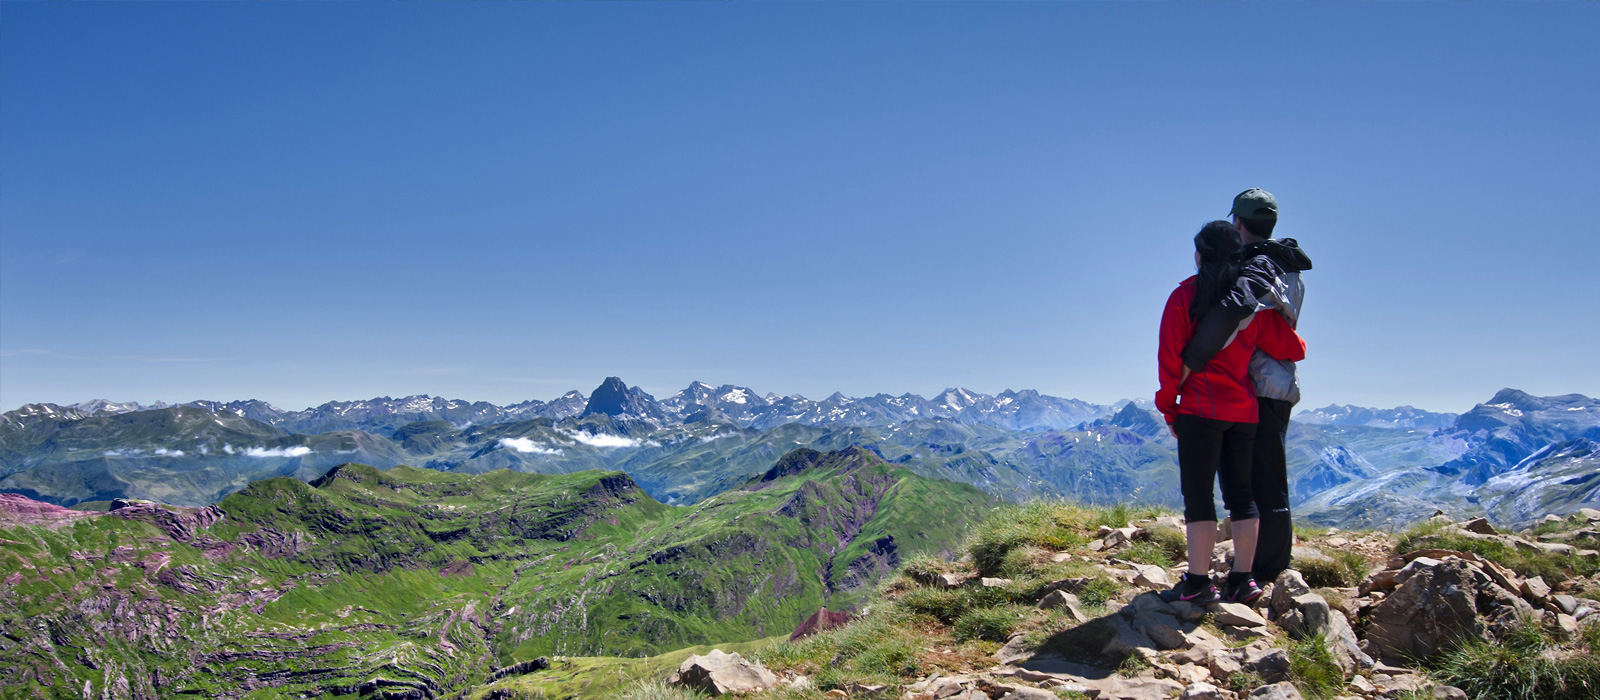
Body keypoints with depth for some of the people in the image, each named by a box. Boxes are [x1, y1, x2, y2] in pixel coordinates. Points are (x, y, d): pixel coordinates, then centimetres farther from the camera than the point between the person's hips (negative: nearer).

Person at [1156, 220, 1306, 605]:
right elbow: (1292, 349, 9)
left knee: (1198, 494, 0)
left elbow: (1170, 357, -6)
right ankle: (1242, 580, 15)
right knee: (1241, 494, 12)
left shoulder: (1185, 296, -4)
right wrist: (1295, 341, 33)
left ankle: (1198, 583, 0)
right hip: (1244, 411, 5)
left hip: (1200, 410, -4)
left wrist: (1169, 409, 2)